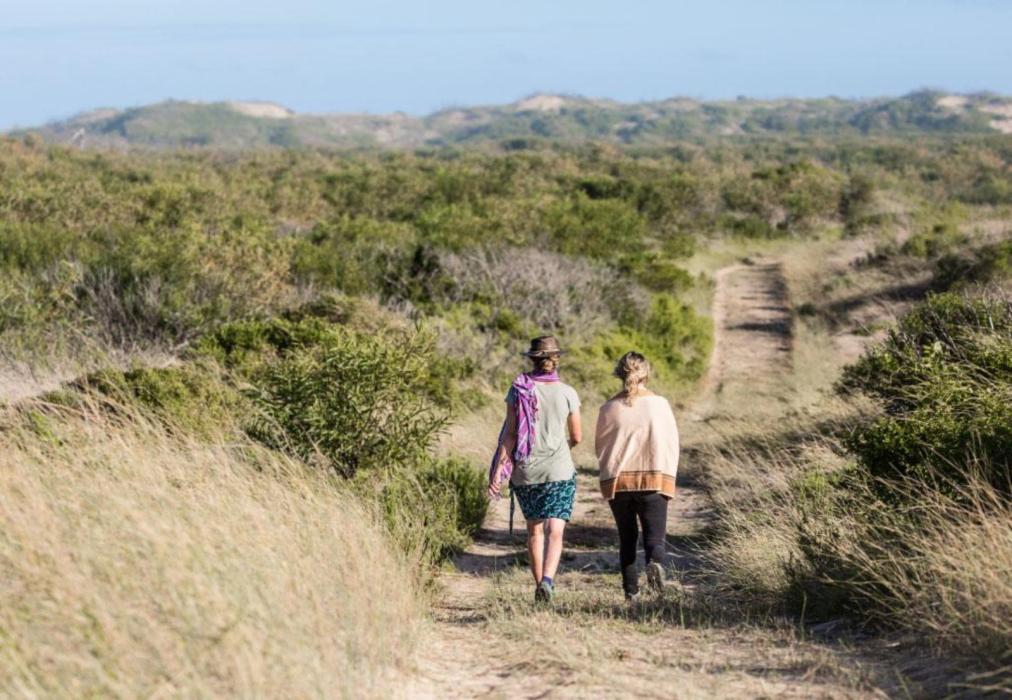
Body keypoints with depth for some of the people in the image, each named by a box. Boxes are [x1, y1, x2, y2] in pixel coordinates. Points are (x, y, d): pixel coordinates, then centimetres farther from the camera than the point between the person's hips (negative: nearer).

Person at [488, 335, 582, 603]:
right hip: (559, 470, -2)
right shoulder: (567, 393, -3)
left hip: (525, 470, 2)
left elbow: (509, 433, -7)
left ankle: (539, 583, 22)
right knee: (555, 532, -7)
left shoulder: (519, 390, -3)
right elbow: (576, 438, 5)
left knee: (534, 529, 18)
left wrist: (498, 469, -5)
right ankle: (547, 580, -28)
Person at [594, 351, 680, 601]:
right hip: (654, 480, -1)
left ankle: (631, 590, 11)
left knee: (626, 538, 13)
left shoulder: (609, 408, -2)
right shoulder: (659, 404, -3)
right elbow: (672, 443, 0)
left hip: (617, 481, 1)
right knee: (654, 534, 1)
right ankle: (655, 562, -30)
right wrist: (668, 479, 11)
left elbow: (600, 446, 7)